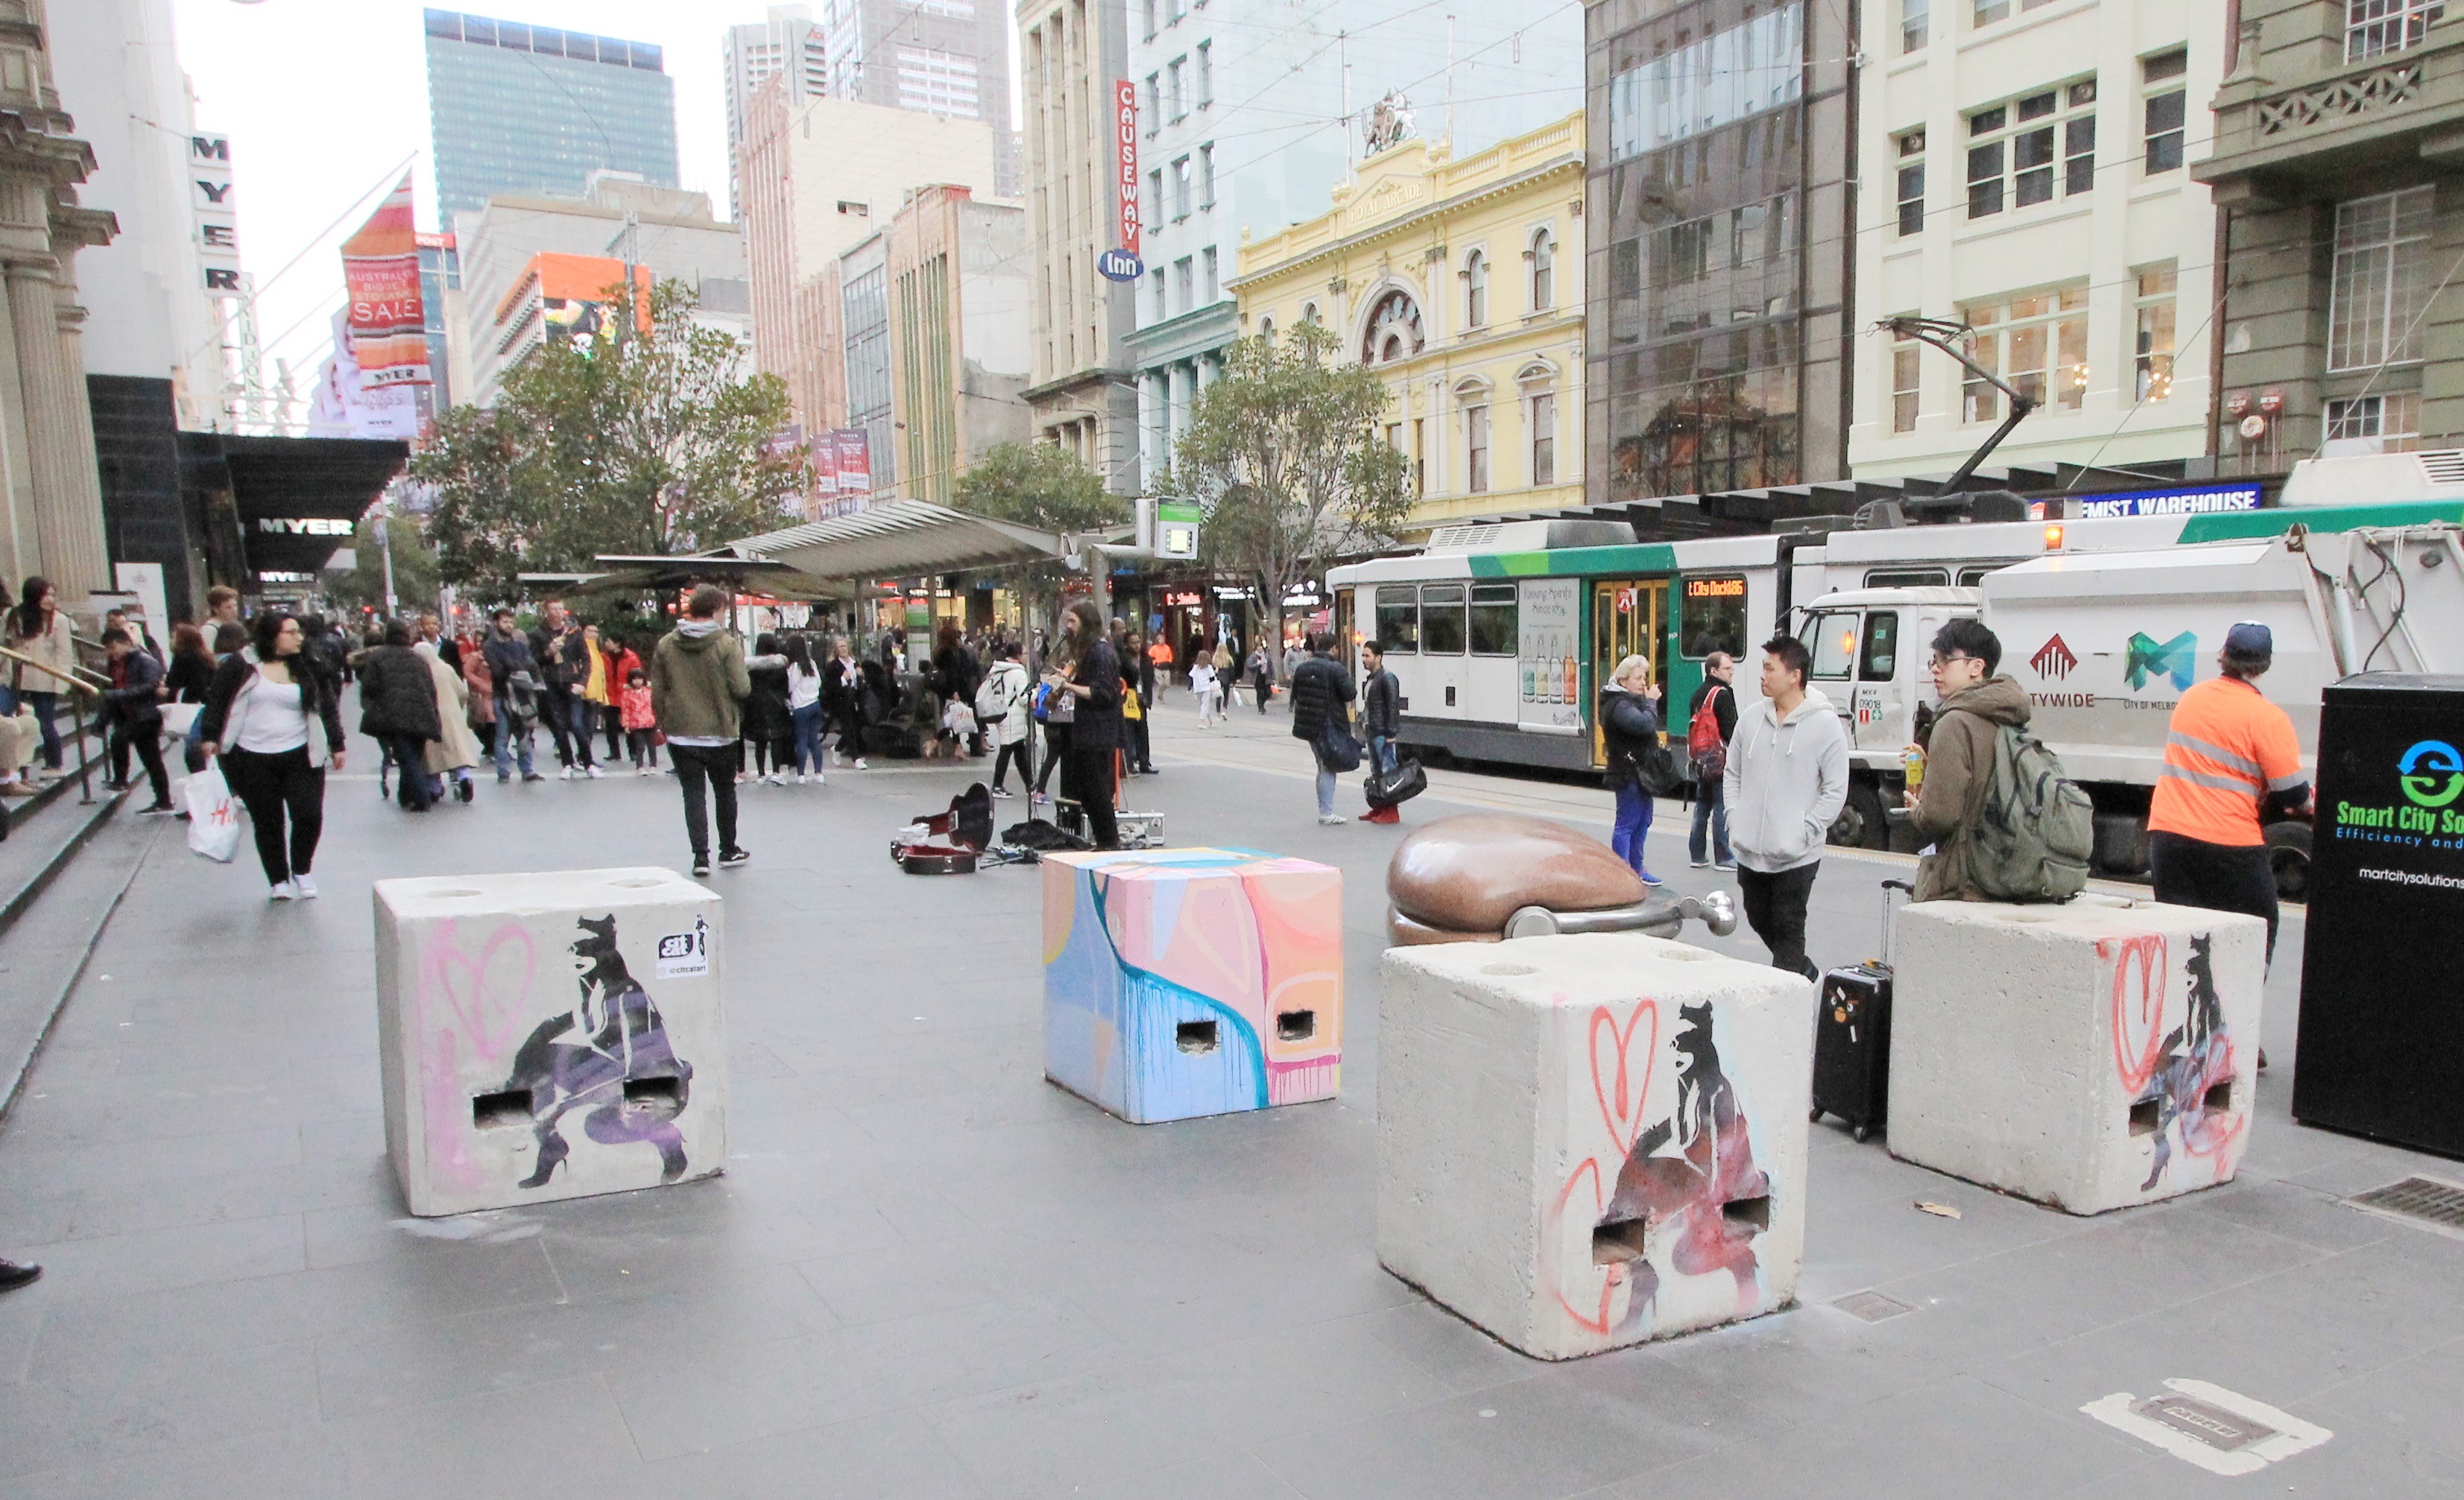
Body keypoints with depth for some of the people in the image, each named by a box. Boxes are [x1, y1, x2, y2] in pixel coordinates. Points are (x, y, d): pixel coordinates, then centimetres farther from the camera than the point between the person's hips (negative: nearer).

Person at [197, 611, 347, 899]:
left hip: (300, 756, 1)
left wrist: (336, 744, 11)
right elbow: (217, 700, 6)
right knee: (267, 822, 5)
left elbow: (327, 706, 12)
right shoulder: (241, 666, -1)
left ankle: (301, 869, 18)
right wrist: (211, 737, 0)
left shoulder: (307, 669, 6)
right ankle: (278, 879, 18)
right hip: (252, 759, -1)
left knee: (309, 815, -6)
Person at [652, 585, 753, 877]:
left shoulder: (665, 645, -1)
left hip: (680, 734, 2)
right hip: (719, 733, -2)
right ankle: (729, 850, 26)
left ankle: (701, 856, -2)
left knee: (693, 793, 5)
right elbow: (742, 689, -14)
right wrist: (741, 666, 6)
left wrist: (663, 724, 15)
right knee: (725, 791, 16)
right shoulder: (727, 644, -12)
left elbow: (657, 693, 2)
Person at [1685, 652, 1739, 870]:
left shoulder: (1699, 695, 15)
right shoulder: (1722, 694, -12)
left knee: (1702, 806, 13)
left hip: (1701, 760, 9)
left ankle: (1697, 855, 16)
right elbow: (1730, 729, -17)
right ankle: (1723, 858, -3)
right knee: (1722, 807, -5)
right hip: (1720, 760, -9)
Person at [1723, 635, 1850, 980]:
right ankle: (1804, 971, 40)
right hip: (1749, 851, 6)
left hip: (1796, 857, -6)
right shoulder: (1751, 716, 6)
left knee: (1787, 930, -1)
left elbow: (1836, 790, -8)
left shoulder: (1825, 723, -9)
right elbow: (1733, 773, 15)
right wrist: (1735, 819, 4)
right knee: (1760, 922, 18)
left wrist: (1805, 832, -14)